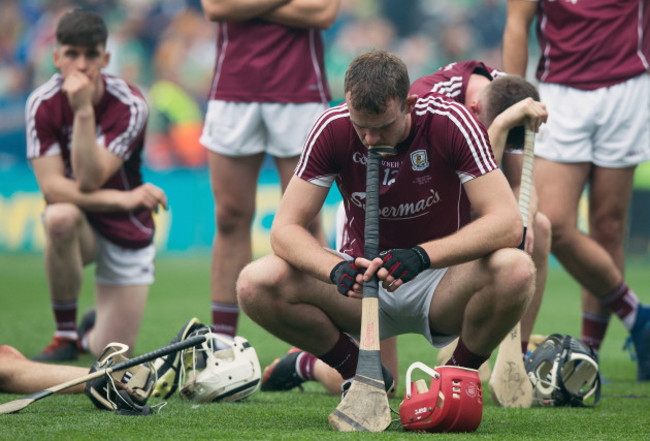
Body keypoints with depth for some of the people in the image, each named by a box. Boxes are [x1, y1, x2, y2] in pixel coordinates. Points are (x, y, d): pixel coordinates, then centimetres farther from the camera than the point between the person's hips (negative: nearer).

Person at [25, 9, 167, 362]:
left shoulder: (129, 105, -20)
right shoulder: (42, 104, -15)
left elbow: (88, 180, -30)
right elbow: (52, 186, -21)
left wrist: (84, 111, -38)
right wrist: (122, 198, -31)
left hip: (126, 231, 0)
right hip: (79, 226, 0)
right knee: (60, 217, -38)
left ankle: (94, 328, 34)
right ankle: (65, 334, -19)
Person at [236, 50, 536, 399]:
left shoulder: (450, 123, -19)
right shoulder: (333, 129, -13)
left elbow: (508, 222, -26)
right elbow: (284, 228, -15)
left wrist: (421, 256, -41)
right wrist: (336, 270, -37)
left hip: (440, 280, -2)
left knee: (515, 270, -35)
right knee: (256, 284, -25)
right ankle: (358, 371, 1)